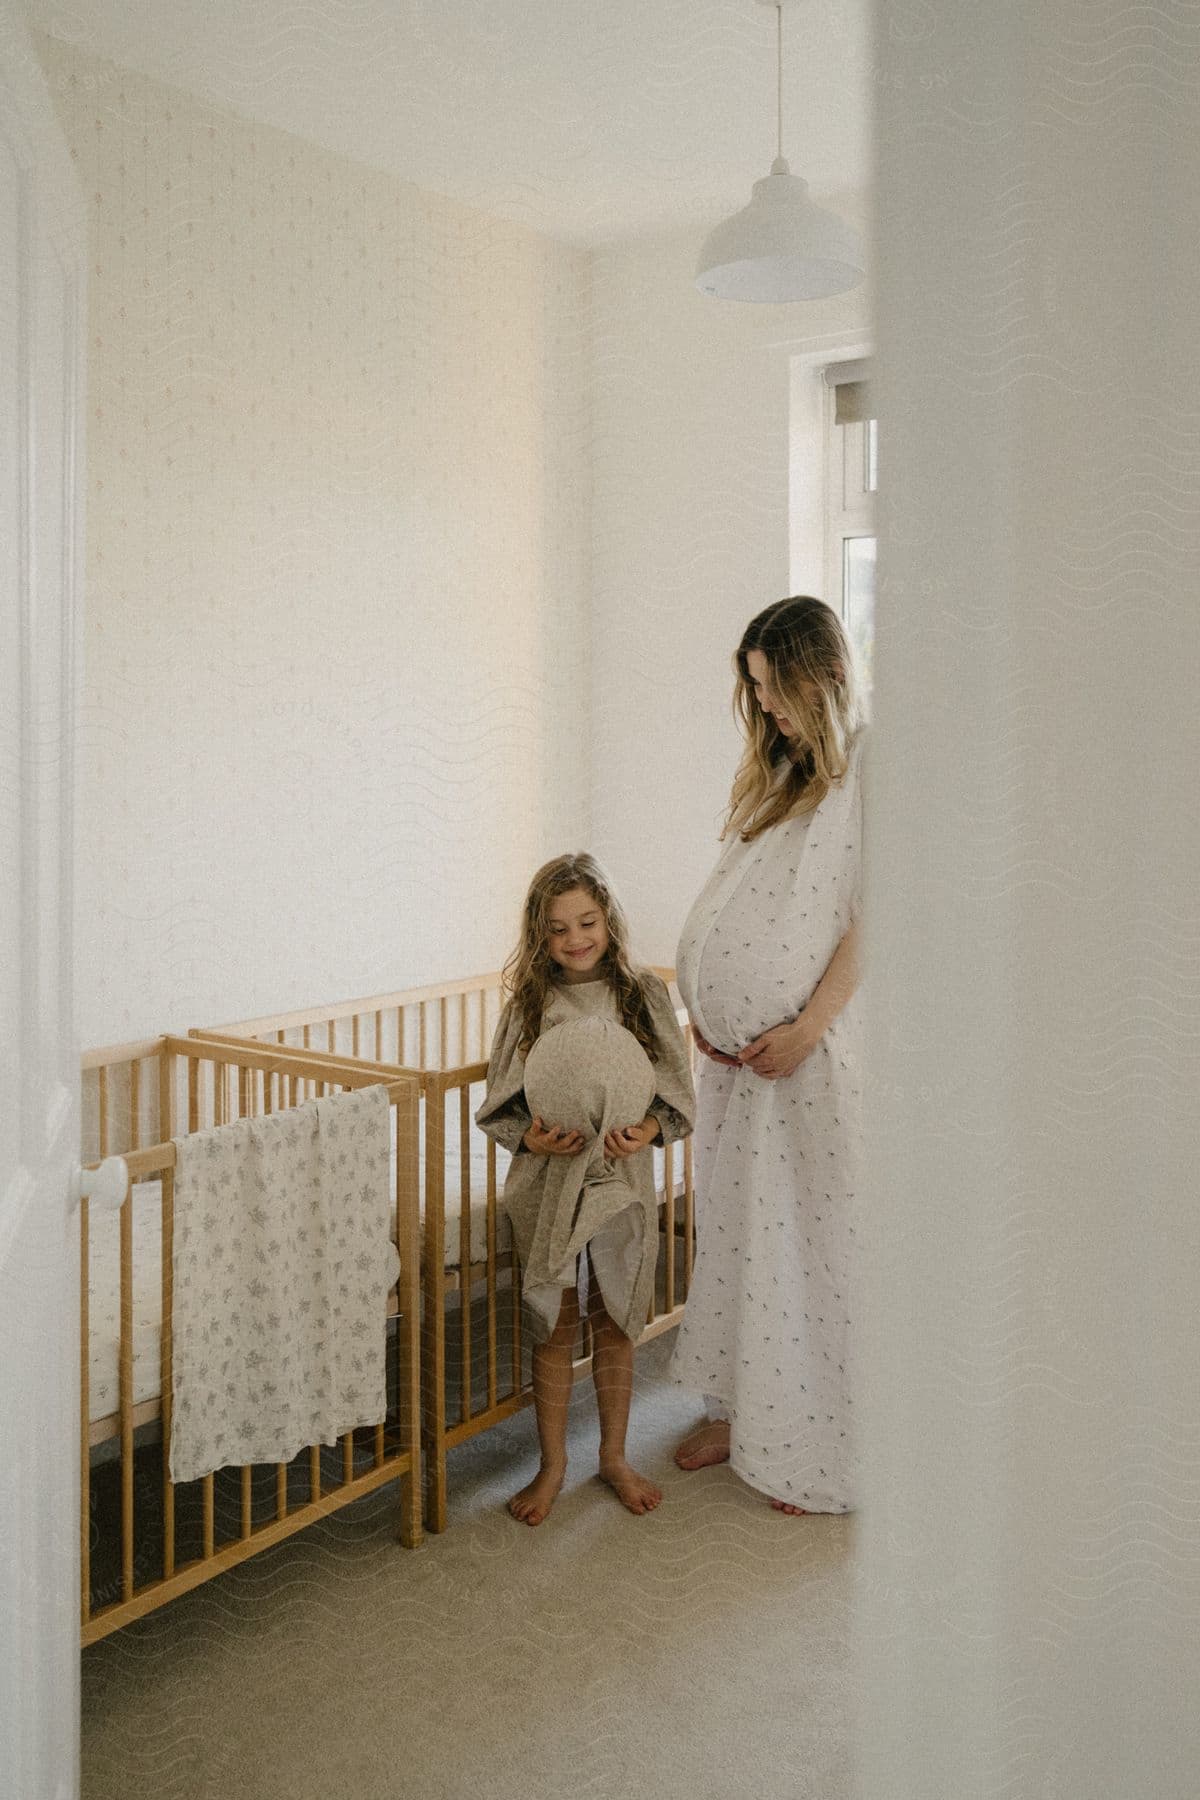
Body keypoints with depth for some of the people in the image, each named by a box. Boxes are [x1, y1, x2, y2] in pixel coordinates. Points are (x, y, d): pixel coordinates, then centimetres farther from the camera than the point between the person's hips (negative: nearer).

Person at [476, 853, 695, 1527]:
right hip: (550, 1184, 0)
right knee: (554, 1327, 9)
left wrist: (644, 1132, -19)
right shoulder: (530, 1002, -2)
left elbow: (678, 1094, -1)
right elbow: (501, 1104, 1)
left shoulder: (645, 993, -2)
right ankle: (552, 1463, 27)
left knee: (616, 1323, 13)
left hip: (623, 1181, 0)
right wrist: (533, 1138, -18)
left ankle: (615, 1457, 31)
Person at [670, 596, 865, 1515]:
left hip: (816, 1048, -7)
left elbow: (869, 918, -15)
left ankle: (825, 1448, 15)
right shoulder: (772, 770, 14)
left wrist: (806, 1026, -18)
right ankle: (743, 1406, 30)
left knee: (817, 1232, 1)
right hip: (739, 1047, 8)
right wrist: (708, 1010, 9)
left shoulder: (868, 769, -9)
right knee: (739, 1224, 15)